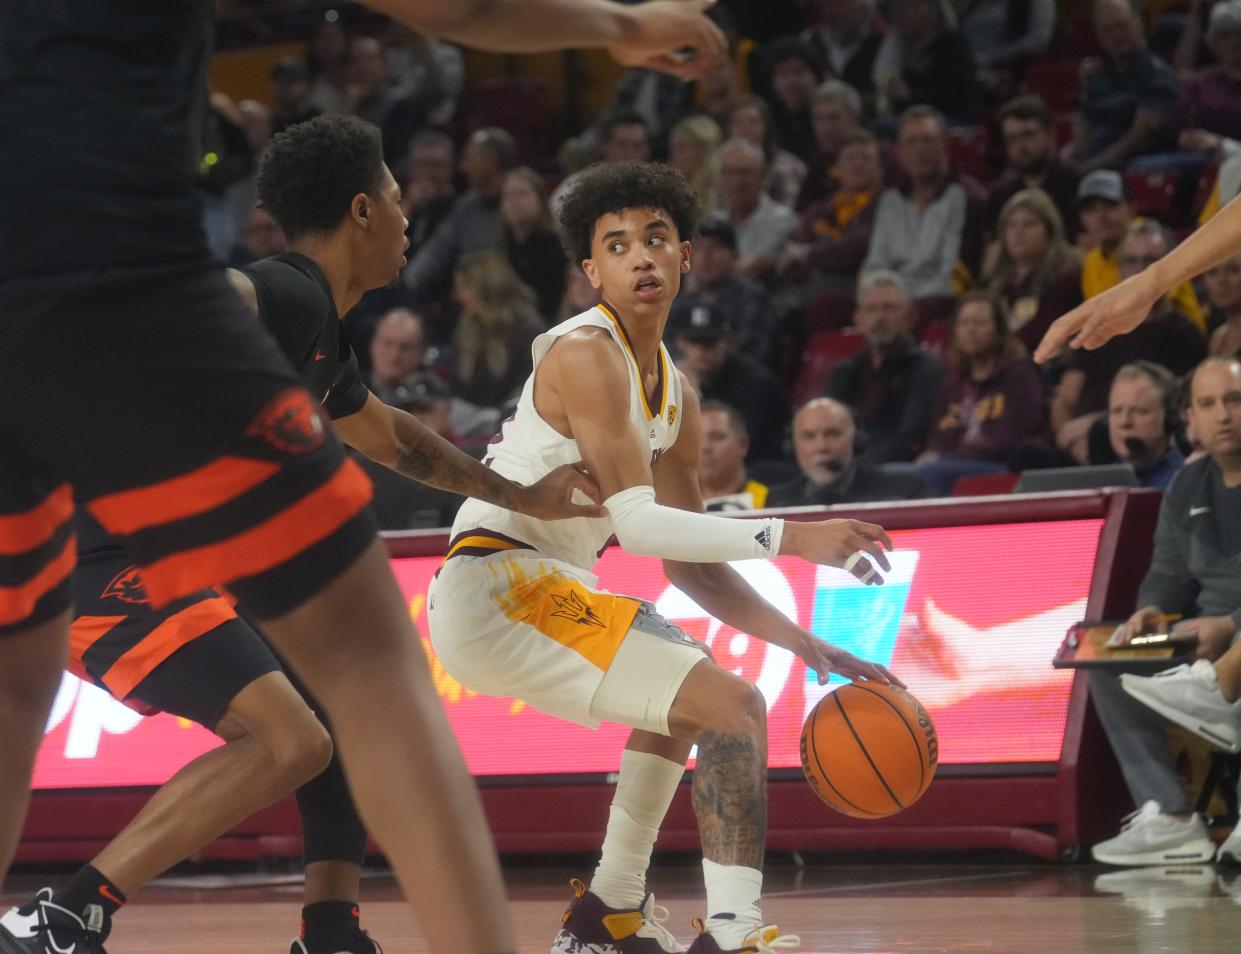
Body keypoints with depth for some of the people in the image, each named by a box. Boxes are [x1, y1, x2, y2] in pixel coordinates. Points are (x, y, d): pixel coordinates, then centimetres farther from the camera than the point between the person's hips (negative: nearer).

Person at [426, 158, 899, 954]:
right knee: (734, 706, -19)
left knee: (683, 695, 35)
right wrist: (788, 537, -23)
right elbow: (637, 524, -22)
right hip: (495, 587, -10)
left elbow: (689, 564, 17)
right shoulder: (585, 353, -14)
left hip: (538, 586, 10)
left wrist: (808, 646, 8)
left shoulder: (676, 394, 15)